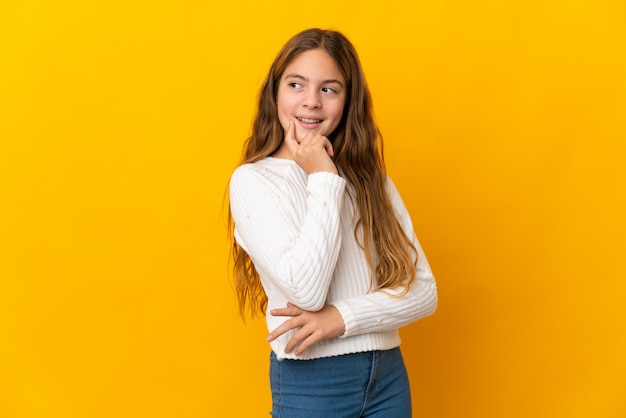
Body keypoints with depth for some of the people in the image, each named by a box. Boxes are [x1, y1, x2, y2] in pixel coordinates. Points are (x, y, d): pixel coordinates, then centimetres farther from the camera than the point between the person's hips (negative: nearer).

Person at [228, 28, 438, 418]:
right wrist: (323, 179, -15)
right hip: (311, 382, -4)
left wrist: (342, 318, -16)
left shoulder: (372, 179, 5)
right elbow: (306, 292, -19)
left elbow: (424, 290, -2)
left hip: (389, 374, 4)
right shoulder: (252, 180, -8)